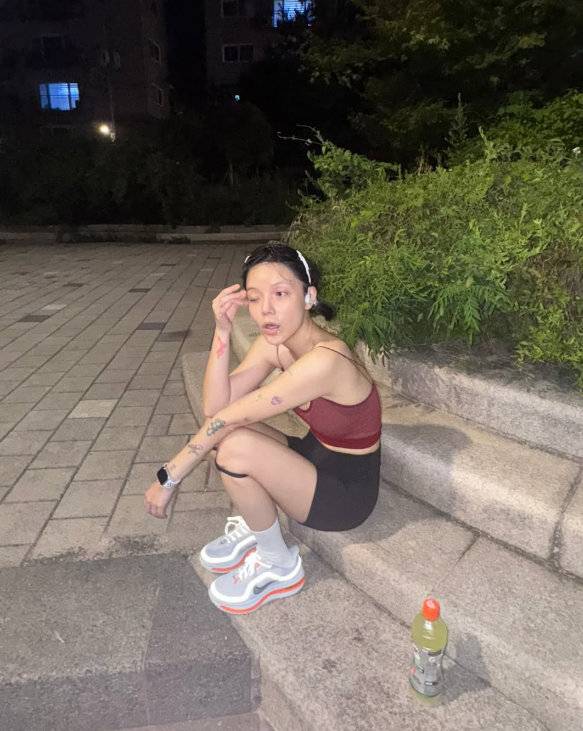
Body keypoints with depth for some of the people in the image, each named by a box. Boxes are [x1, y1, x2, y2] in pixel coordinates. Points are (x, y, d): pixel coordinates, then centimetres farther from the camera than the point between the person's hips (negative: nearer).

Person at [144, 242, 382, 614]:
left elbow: (229, 419, -28)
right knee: (217, 428, -4)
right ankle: (254, 525, 13)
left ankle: (279, 566, -2)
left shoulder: (324, 360, -32)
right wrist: (223, 331, -21)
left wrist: (168, 478, -19)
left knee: (235, 447, -27)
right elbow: (215, 407, -14)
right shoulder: (274, 342, -7)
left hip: (347, 490, -7)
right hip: (315, 457, 7)